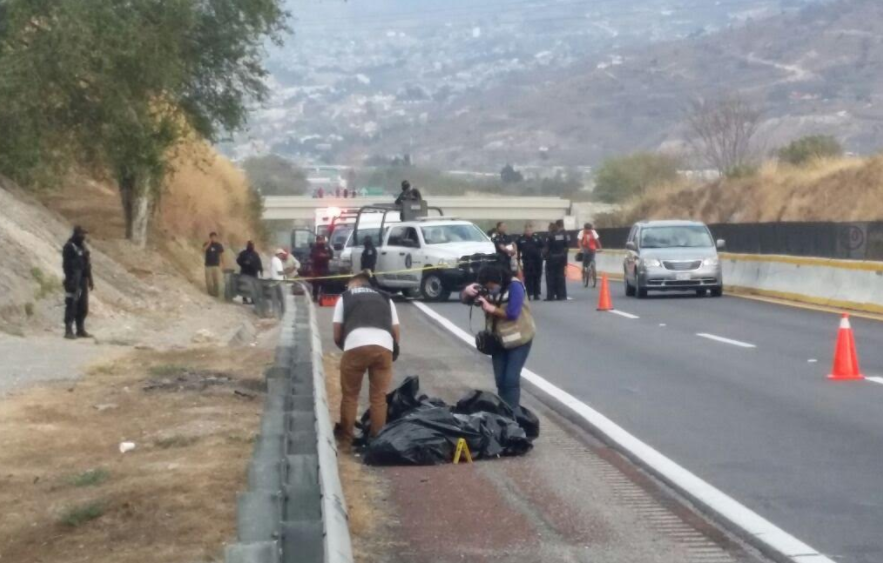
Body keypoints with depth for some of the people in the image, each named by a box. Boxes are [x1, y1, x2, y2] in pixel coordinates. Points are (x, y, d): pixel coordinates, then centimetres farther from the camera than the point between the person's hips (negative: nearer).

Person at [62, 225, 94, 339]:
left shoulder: (83, 247, 16)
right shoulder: (69, 247, -11)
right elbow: (67, 265, -17)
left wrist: (90, 279, 18)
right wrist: (71, 281, -23)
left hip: (83, 281, 9)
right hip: (74, 281, -9)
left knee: (83, 307, 12)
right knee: (72, 306, -8)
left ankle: (80, 330, 20)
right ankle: (68, 331, -7)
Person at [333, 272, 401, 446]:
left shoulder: (345, 298, 25)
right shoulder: (385, 299, 31)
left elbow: (337, 336, 19)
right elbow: (396, 333, 23)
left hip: (356, 345, -2)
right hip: (384, 346, 2)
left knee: (349, 395, 15)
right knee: (379, 396, 15)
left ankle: (346, 437, 24)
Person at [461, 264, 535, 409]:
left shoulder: (514, 286, -21)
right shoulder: (487, 288, -5)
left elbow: (512, 313, -28)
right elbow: (465, 300, -4)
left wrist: (491, 308, -26)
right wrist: (468, 291, -26)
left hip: (519, 339, -6)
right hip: (498, 340, 6)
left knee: (511, 379, -12)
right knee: (500, 380, 8)